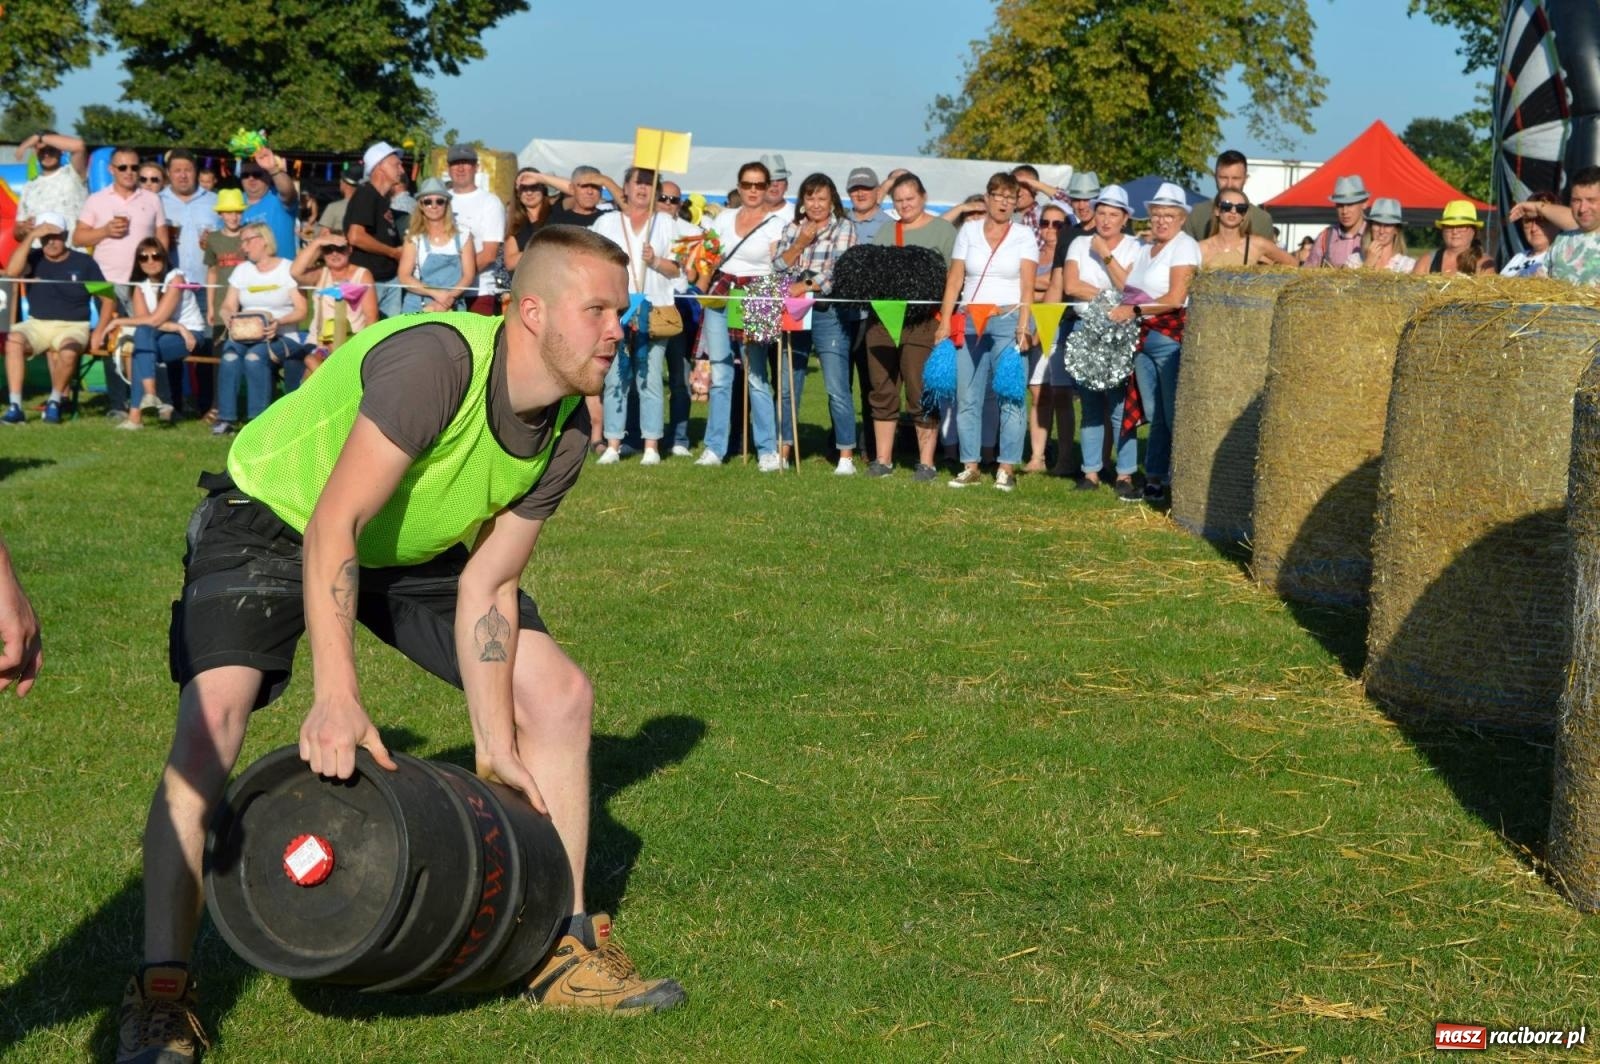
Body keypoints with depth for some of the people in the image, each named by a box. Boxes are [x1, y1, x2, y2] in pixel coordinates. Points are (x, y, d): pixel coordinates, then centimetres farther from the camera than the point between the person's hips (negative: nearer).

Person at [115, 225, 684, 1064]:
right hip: (273, 516, -7)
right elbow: (333, 526, -36)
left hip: (411, 546, 7)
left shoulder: (564, 436, -12)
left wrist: (495, 747, -12)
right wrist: (336, 696, -42)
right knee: (214, 712, -28)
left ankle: (561, 949, 10)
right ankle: (161, 994, -18)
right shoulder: (437, 360, -35)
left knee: (561, 694, -2)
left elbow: (486, 587, -7)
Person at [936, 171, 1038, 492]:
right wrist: (944, 321, 0)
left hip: (1008, 321, -2)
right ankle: (970, 466, 9)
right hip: (970, 322, 2)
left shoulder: (1024, 235, 4)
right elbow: (954, 280, 8)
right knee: (967, 397, 1)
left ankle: (1007, 468, -2)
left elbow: (1027, 285, -3)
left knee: (1010, 397, -6)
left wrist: (1023, 324, -13)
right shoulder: (968, 231, 10)